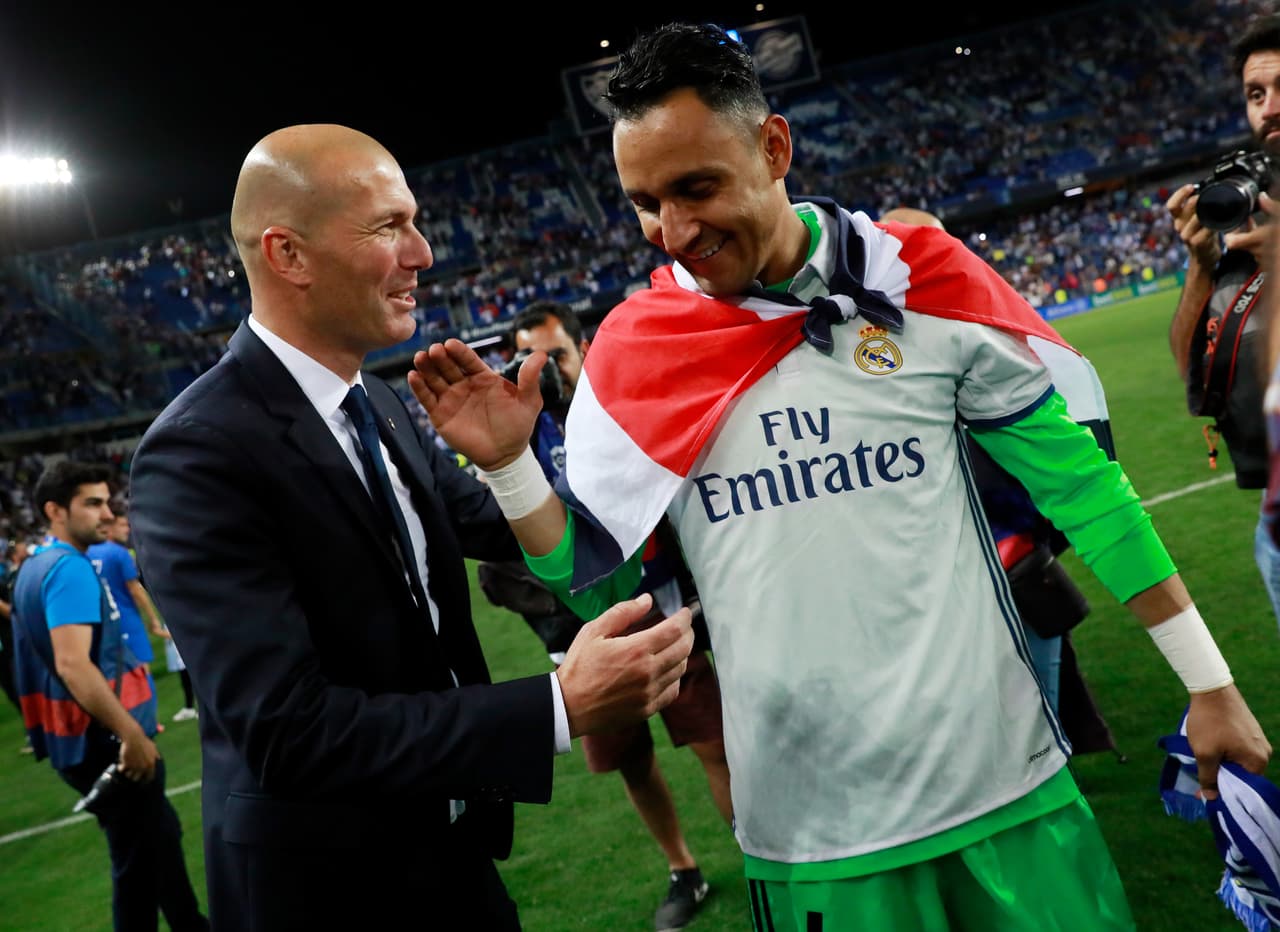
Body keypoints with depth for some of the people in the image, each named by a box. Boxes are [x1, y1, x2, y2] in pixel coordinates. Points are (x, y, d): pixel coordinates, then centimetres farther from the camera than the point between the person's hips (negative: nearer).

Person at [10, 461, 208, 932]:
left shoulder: (38, 566, 13)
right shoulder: (70, 569, -19)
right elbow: (72, 664, -30)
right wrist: (132, 733, -25)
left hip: (88, 737, 10)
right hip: (102, 742, -10)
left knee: (160, 836, 21)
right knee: (138, 856, 2)